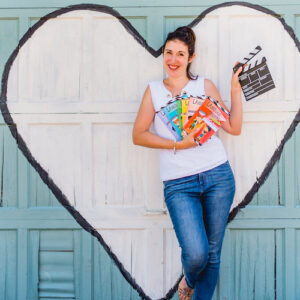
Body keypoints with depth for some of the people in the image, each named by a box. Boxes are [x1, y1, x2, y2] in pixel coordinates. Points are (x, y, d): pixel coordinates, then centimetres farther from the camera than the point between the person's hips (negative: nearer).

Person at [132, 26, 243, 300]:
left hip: (217, 176, 1)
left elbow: (234, 128, 7)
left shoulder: (205, 86, 10)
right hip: (179, 184, -1)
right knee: (196, 254, -15)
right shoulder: (154, 90, 11)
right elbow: (138, 135, 4)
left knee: (212, 254, 5)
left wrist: (236, 90, 0)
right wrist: (178, 144, -7)